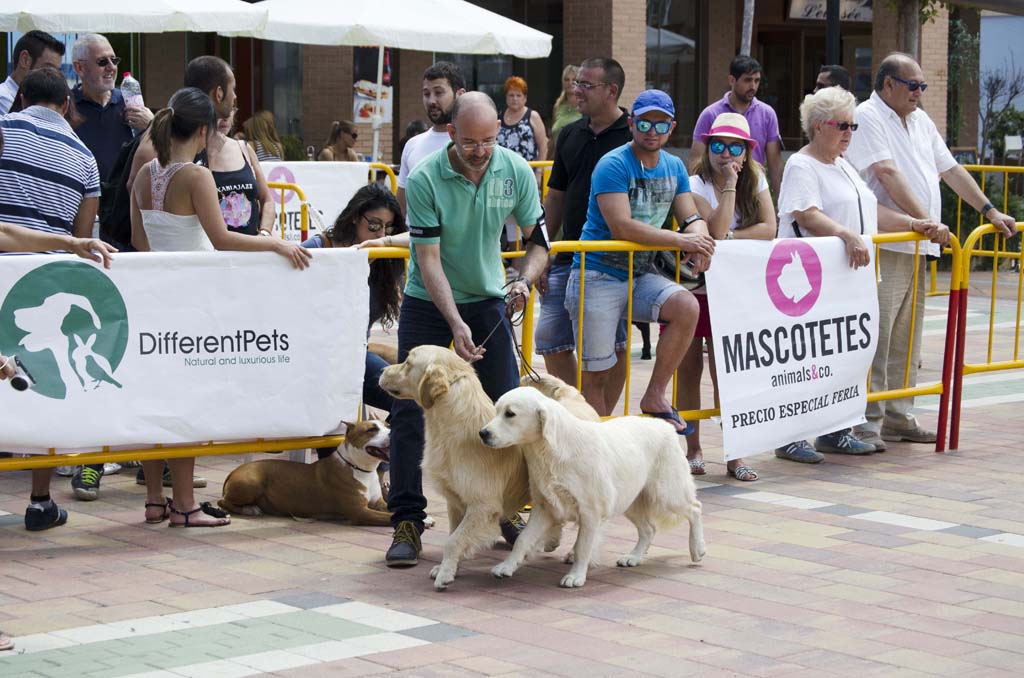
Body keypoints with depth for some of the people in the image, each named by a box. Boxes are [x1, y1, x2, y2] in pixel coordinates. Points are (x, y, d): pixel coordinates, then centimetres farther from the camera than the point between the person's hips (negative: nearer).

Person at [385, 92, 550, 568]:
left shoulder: (516, 171, -10)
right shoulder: (424, 179, -20)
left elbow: (537, 239, 0)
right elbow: (428, 260, -21)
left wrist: (524, 281, -20)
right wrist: (456, 323, -30)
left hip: (488, 300, 3)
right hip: (428, 302, -3)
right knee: (409, 410, -7)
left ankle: (506, 511, 14)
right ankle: (407, 522, -2)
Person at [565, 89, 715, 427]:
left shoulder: (674, 167, 10)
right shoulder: (613, 165, -12)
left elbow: (692, 219, 9)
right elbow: (622, 227, -22)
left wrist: (699, 245, -17)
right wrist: (681, 240, -20)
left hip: (640, 276, 6)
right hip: (597, 276, -5)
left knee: (687, 307, -24)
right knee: (596, 375, -5)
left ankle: (655, 397, -11)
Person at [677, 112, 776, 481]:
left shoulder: (754, 180, 2)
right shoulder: (696, 185, -11)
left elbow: (768, 229, -9)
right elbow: (716, 231, -24)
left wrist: (728, 238, -18)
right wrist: (729, 185, -22)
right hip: (690, 288, -2)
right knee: (688, 372, 3)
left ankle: (735, 456, -1)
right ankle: (693, 451, 14)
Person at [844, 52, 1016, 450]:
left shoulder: (920, 121, 19)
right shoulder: (867, 118, -7)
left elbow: (950, 170, 22)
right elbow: (888, 174, -18)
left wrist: (990, 212, 17)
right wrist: (925, 220, -26)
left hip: (917, 246, 9)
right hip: (883, 247, -9)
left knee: (906, 341, 11)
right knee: (876, 338, -9)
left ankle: (897, 418, 18)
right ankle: (866, 424, -7)